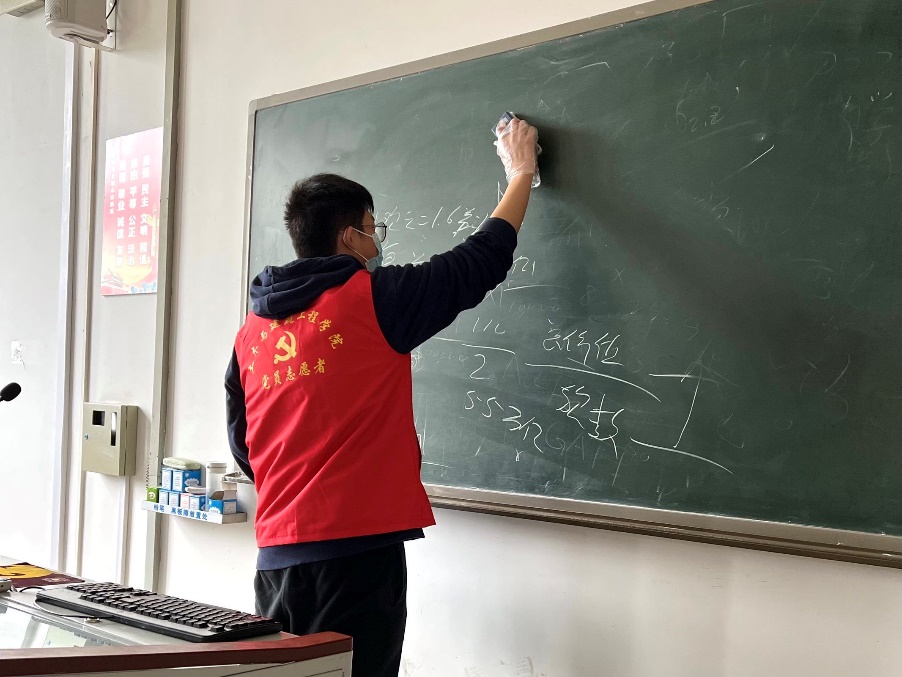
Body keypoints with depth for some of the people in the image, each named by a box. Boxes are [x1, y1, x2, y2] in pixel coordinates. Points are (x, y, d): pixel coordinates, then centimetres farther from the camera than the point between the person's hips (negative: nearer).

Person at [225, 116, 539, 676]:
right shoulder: (374, 297, -7)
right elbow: (483, 260, 3)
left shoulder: (253, 329, 10)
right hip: (358, 549, -6)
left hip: (277, 555, 6)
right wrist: (522, 172, 18)